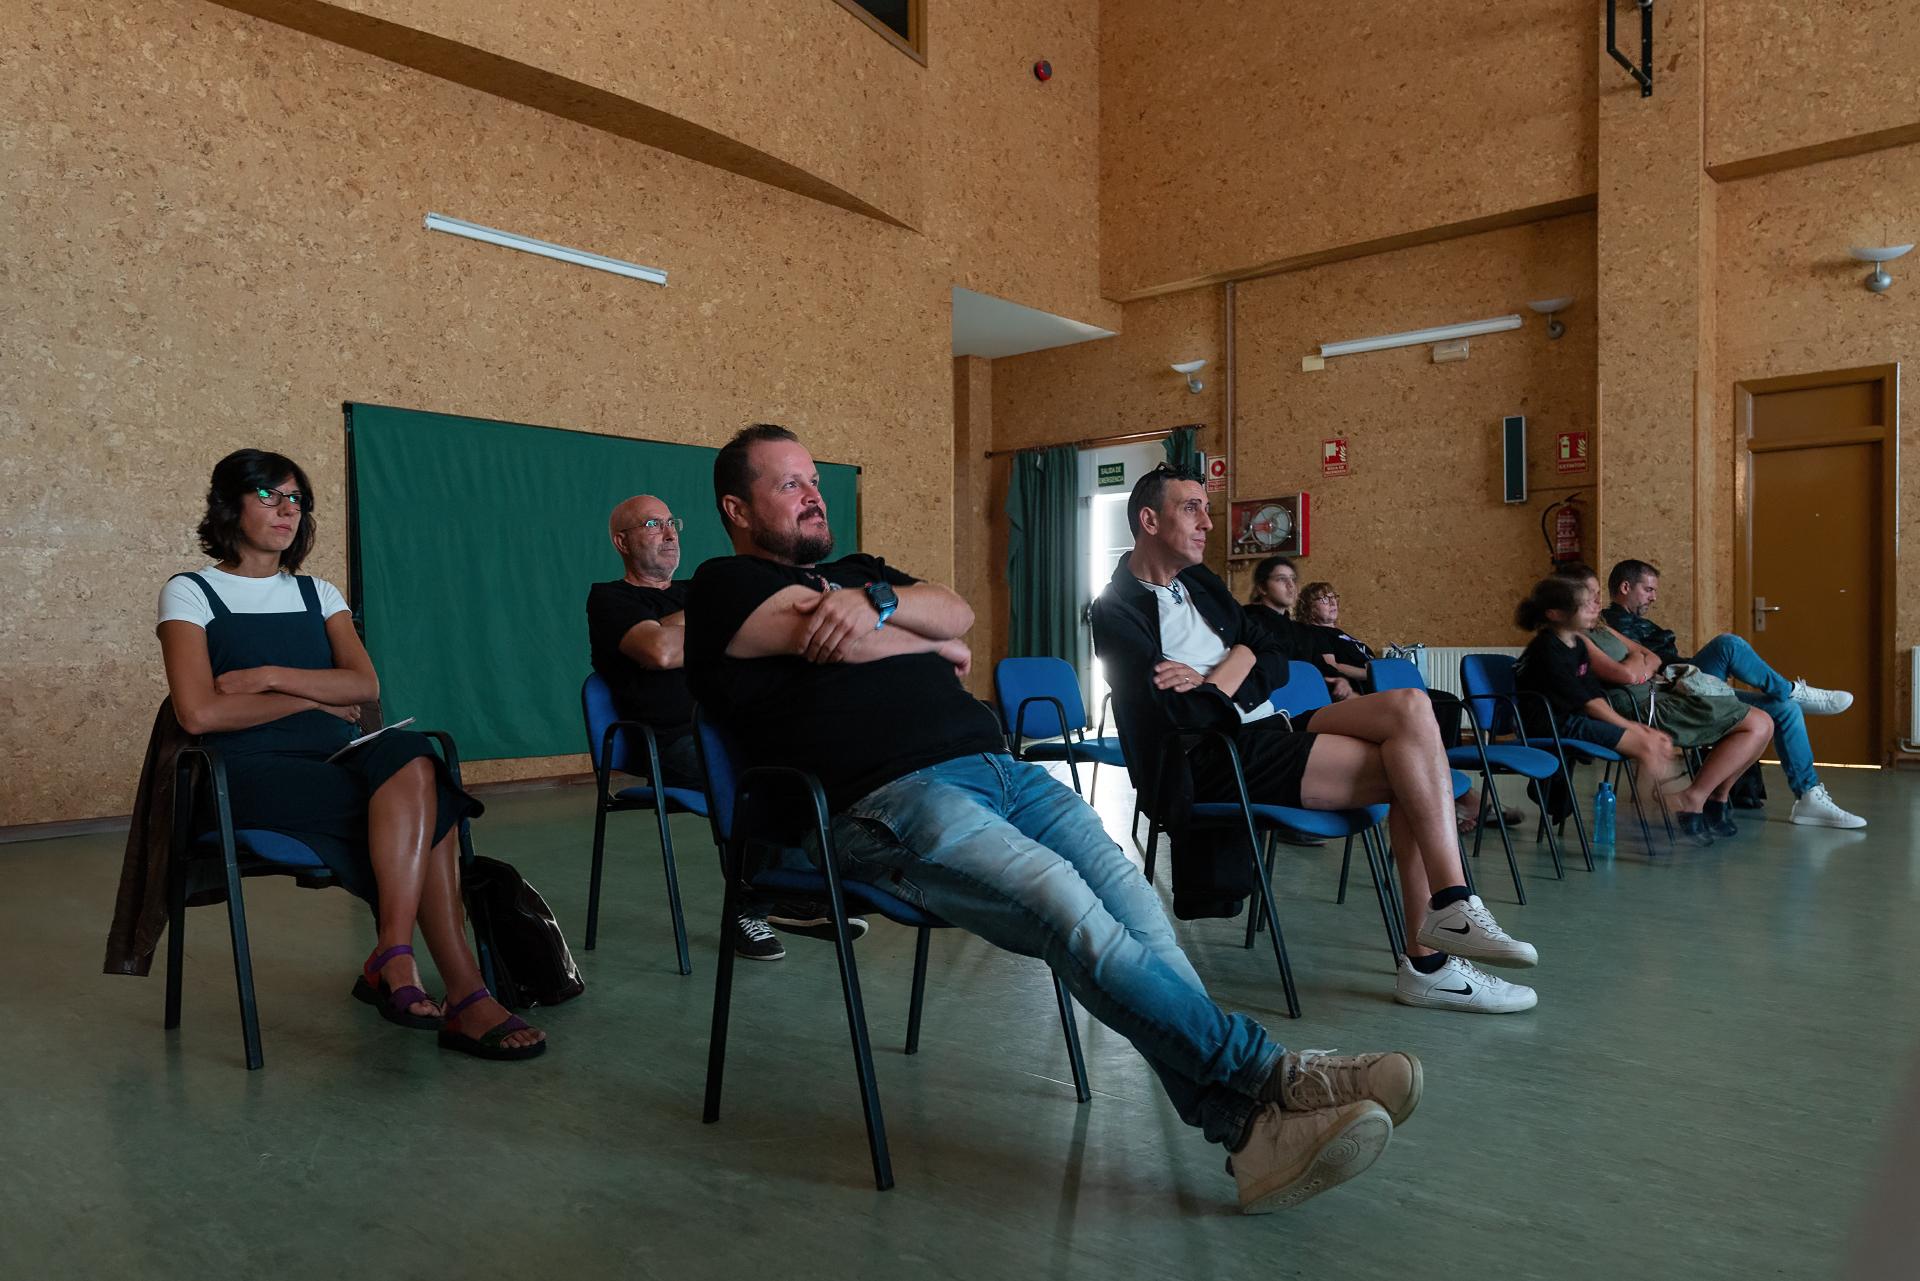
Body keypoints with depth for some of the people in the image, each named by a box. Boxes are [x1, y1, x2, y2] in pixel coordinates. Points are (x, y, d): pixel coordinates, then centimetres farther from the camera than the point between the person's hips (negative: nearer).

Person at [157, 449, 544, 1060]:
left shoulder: (318, 594, 20)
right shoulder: (190, 593, 6)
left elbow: (366, 685, 3)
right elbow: (199, 713, -10)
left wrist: (270, 676, -9)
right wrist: (313, 699, -3)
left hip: (335, 758, 5)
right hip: (251, 773, -4)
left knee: (411, 758, -32)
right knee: (422, 809, -29)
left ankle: (392, 960, -30)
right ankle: (464, 994, -28)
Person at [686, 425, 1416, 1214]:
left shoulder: (858, 570, 32)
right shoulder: (725, 586, 10)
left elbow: (957, 612, 14)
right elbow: (845, 641, -7)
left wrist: (882, 603, -7)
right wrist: (936, 645, 11)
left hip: (993, 763, 7)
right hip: (888, 797, -7)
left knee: (1126, 892, -18)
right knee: (1068, 907, -27)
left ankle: (1246, 1125, -23)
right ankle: (1264, 1073, -20)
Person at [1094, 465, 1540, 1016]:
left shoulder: (1198, 582, 19)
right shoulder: (1118, 612, -8)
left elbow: (1275, 664, 14)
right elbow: (1186, 717, -18)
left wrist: (1210, 681, -5)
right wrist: (1235, 666, -1)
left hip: (1267, 729, 8)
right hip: (1216, 763, -8)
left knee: (1409, 706, -14)